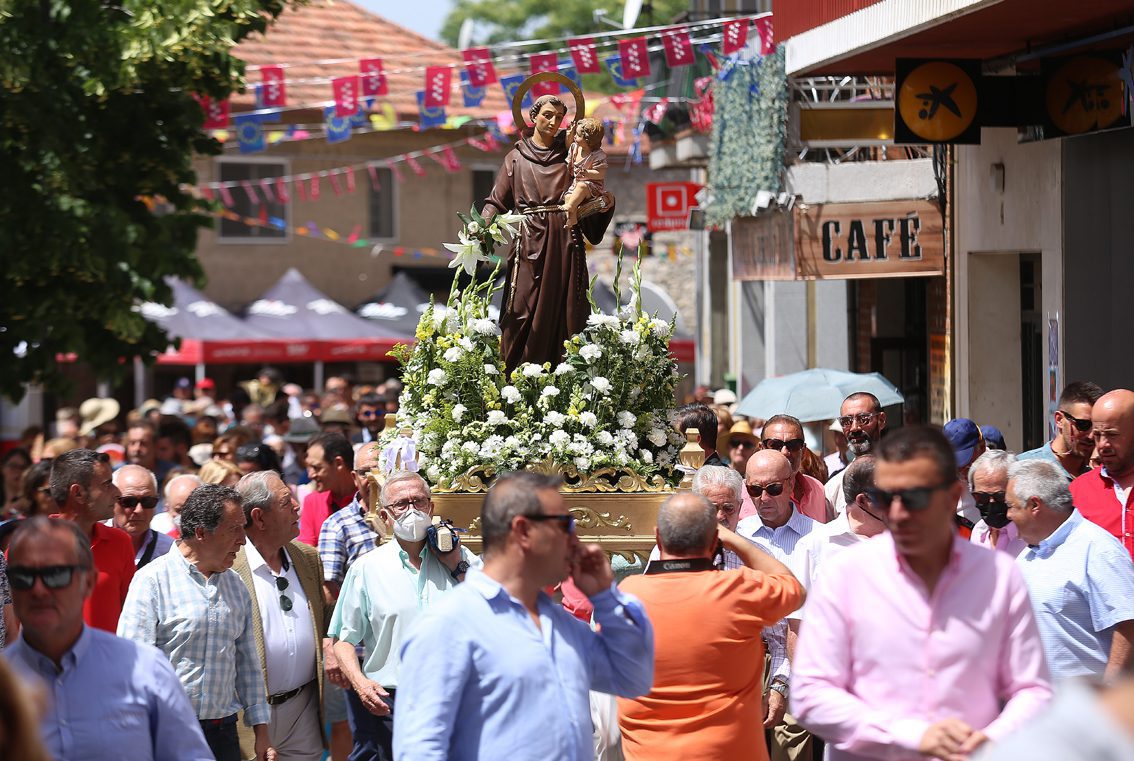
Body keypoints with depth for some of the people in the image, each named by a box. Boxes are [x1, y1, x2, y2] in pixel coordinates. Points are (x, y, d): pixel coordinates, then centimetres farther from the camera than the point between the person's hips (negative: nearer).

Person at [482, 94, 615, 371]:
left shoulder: (568, 154, 13)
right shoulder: (516, 158, 10)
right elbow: (498, 201, 5)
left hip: (565, 243, 1)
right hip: (530, 243, -1)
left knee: (563, 313, -3)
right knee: (524, 315, -7)